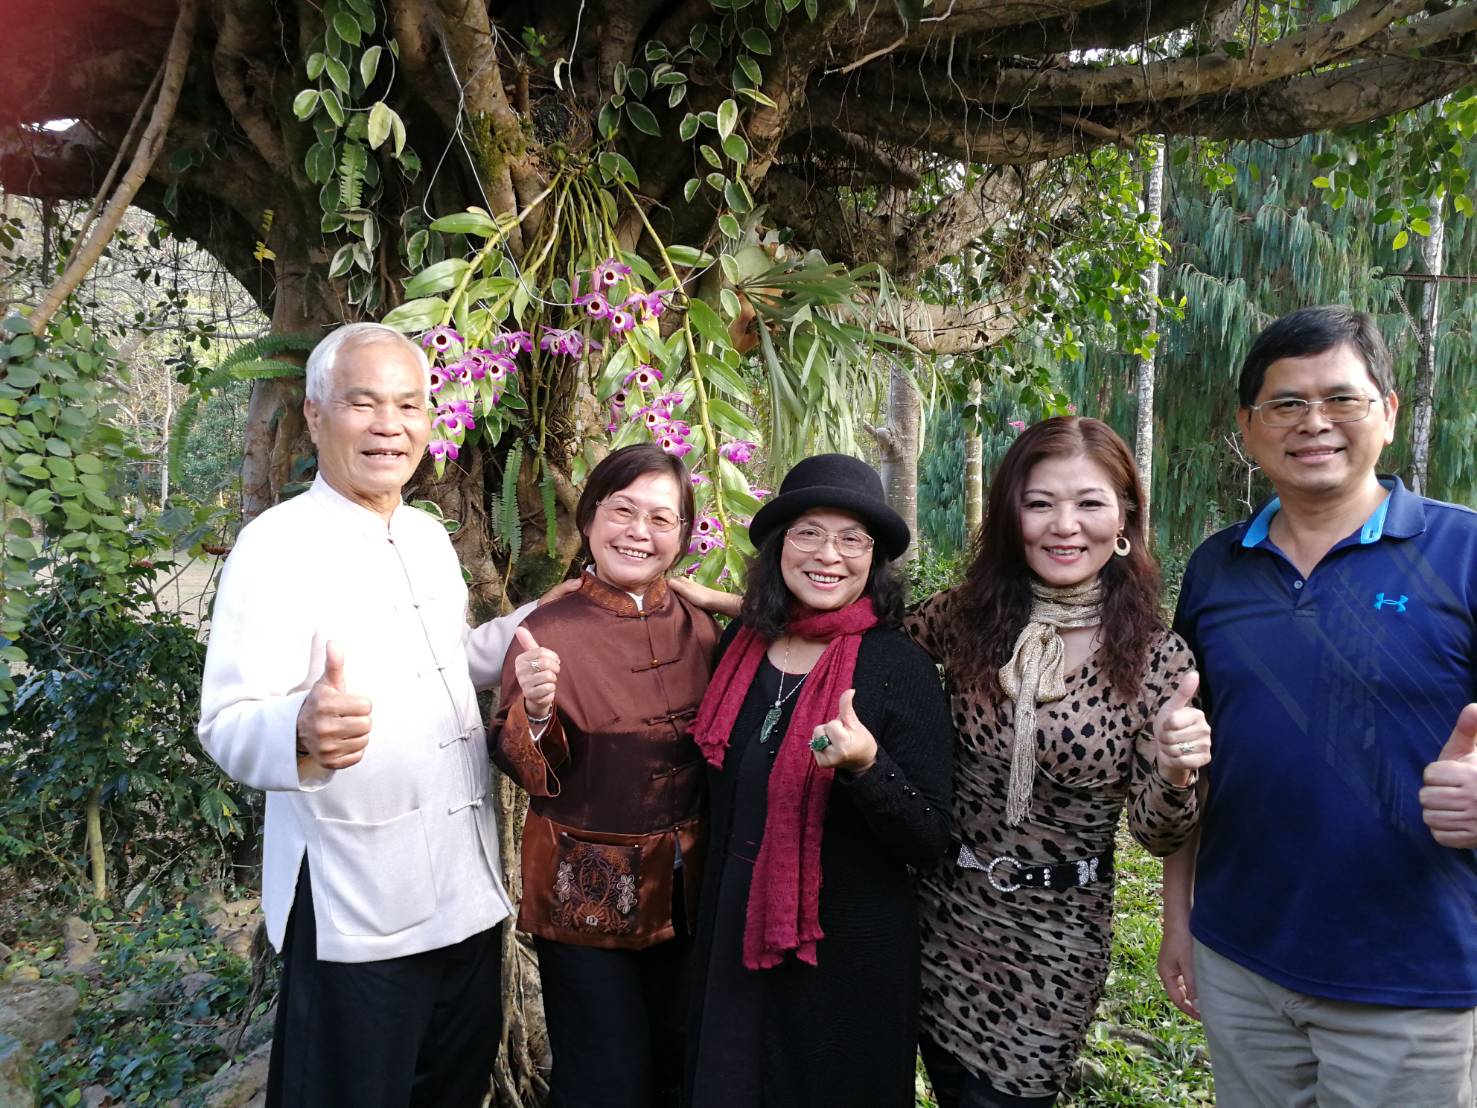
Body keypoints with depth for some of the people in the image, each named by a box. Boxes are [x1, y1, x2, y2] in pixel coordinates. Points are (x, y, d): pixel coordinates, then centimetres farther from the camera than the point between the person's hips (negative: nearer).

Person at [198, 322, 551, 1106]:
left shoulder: (429, 536, 9)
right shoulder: (277, 545, -13)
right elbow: (227, 725, -20)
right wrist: (302, 734, -41)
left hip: (467, 886, 7)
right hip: (355, 905, -7)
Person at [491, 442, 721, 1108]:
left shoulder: (700, 629, 0)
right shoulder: (550, 629, -12)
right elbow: (527, 770, -15)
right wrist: (536, 712, -34)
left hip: (685, 892, 4)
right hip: (586, 896, -4)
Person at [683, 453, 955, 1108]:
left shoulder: (899, 668, -16)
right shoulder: (742, 644, -3)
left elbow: (929, 845, -16)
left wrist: (866, 766, -32)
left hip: (850, 960, -4)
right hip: (731, 941, 4)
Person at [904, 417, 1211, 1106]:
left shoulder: (1157, 659, -12)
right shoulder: (964, 617, -8)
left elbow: (1157, 835, -9)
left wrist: (1175, 774, -30)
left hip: (1050, 947, -2)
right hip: (940, 914, 2)